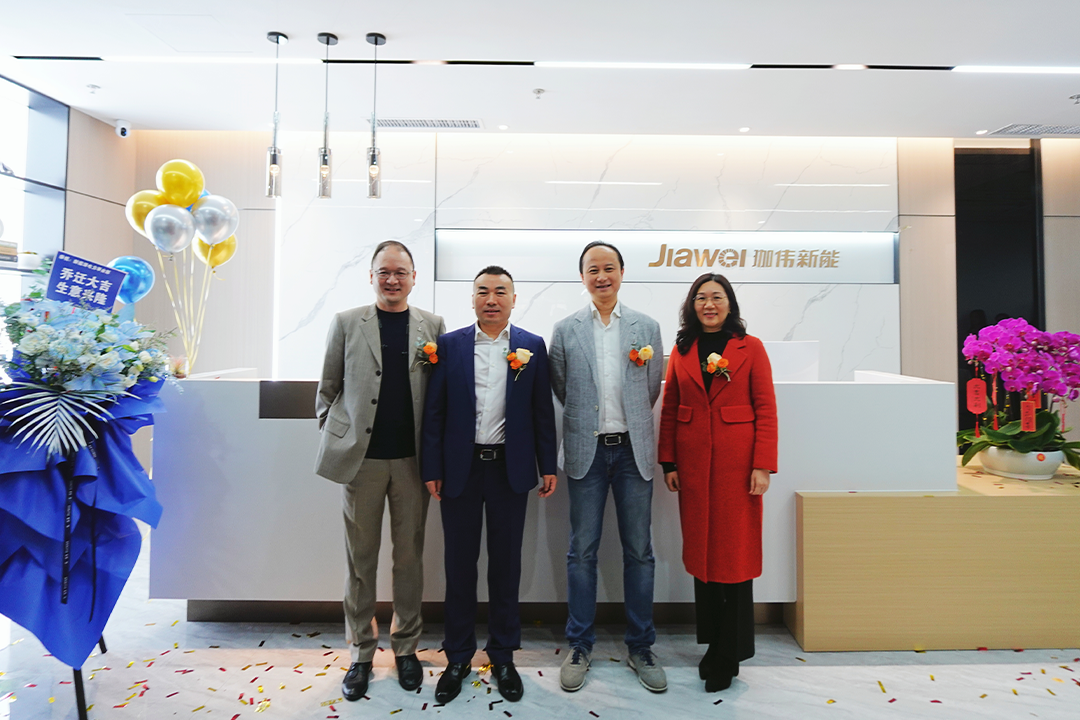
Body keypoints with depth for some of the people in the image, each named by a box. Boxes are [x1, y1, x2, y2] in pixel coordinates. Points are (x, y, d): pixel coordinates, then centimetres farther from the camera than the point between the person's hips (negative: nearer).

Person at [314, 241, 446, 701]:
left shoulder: (433, 327, 5)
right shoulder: (346, 323, 5)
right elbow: (328, 386, 9)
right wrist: (333, 438, 5)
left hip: (413, 459, 1)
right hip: (360, 457, 0)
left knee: (409, 556, 10)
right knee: (361, 559, 9)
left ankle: (406, 647, 28)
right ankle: (361, 653, 26)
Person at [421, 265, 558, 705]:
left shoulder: (533, 346, 2)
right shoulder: (450, 345, 2)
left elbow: (543, 411, 4)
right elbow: (434, 411, 1)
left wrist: (548, 466, 1)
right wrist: (432, 468, -2)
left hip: (510, 468, 0)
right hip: (460, 468, 0)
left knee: (506, 564, 11)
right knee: (459, 564, 10)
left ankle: (503, 656, 28)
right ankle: (458, 657, 27)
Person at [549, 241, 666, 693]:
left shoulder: (647, 327, 5)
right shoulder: (565, 330, 3)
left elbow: (652, 389, 10)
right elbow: (561, 389, 8)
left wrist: (629, 422, 11)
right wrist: (590, 420, 9)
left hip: (633, 449, 1)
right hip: (586, 451, 0)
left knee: (639, 551, 8)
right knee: (582, 551, 7)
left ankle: (640, 646, 24)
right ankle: (579, 647, 22)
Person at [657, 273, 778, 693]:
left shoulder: (750, 348, 1)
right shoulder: (681, 350, 8)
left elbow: (766, 409, -3)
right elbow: (669, 409, 8)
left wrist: (763, 465, -10)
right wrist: (668, 462, 3)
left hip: (737, 461, -3)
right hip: (693, 463, 3)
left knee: (735, 551, 3)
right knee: (701, 548, 10)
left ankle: (728, 655, 16)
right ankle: (711, 641, 26)